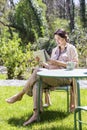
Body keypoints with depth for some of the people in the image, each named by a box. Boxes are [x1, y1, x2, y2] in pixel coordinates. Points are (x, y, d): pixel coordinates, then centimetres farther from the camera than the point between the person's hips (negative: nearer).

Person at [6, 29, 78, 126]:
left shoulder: (71, 48, 9)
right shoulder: (54, 50, 25)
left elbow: (75, 64, -4)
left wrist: (59, 63, -13)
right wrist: (43, 63, 1)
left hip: (65, 77, -6)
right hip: (52, 76, 6)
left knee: (37, 71, -29)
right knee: (37, 83, -30)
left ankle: (20, 95, -18)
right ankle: (36, 114, -42)